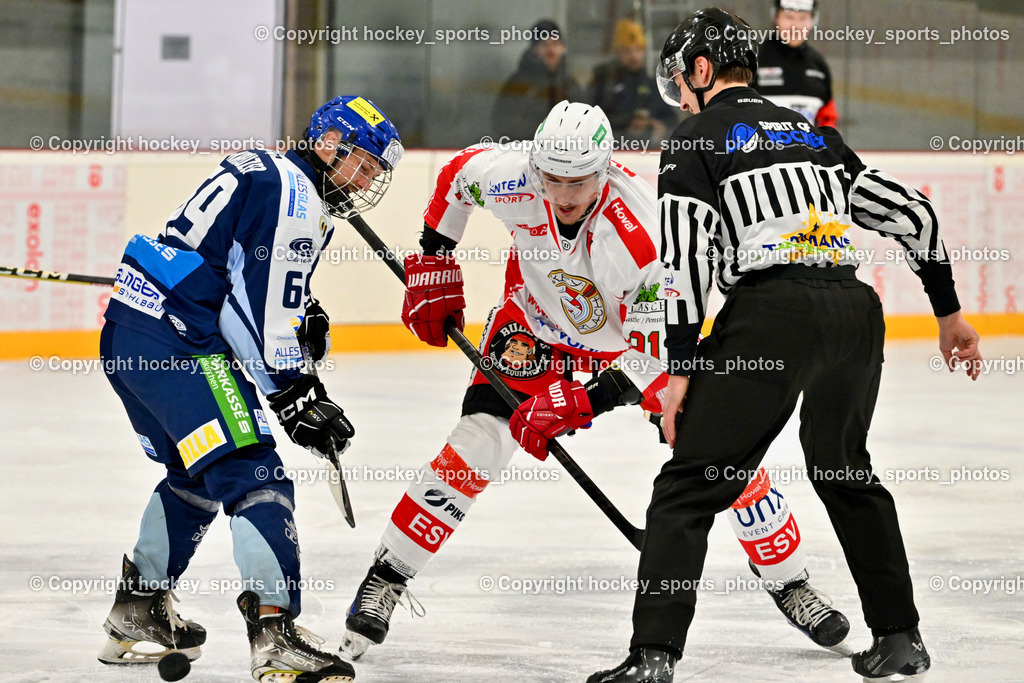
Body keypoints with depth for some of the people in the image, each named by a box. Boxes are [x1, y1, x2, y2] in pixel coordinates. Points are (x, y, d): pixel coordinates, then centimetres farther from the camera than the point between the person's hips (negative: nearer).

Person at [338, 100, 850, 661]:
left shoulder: (642, 237, -39)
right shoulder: (509, 179, -30)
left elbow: (655, 347, -33)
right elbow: (458, 175, -4)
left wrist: (583, 403, -39)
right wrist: (433, 262, -2)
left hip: (629, 327, -2)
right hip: (537, 317, 2)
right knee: (481, 437, -17)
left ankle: (790, 584, 12)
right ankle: (385, 577, -6)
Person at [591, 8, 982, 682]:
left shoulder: (697, 137, 8)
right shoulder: (815, 134, 25)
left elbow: (687, 254, -4)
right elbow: (912, 211, 21)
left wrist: (681, 367, -4)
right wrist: (949, 311, 29)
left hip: (773, 311, -6)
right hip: (857, 310, 6)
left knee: (692, 484, -2)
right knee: (846, 470, 27)